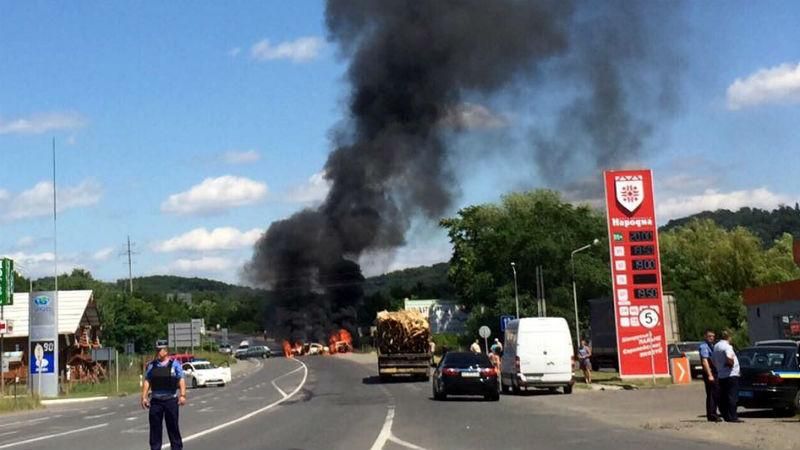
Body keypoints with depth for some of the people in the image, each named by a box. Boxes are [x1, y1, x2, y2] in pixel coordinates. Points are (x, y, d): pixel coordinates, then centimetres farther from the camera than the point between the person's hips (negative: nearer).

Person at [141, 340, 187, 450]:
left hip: (171, 400, -2)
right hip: (155, 401, 2)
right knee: (154, 427, 3)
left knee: (173, 427, 4)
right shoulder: (151, 365, 8)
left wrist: (182, 395, -18)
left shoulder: (175, 364, 0)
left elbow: (181, 380, -6)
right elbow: (147, 381, 7)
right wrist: (144, 397, -1)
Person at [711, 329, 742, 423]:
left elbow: (713, 360, 21)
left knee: (723, 397, 11)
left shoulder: (716, 346, 14)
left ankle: (726, 416, 15)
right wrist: (731, 363, -12)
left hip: (721, 376, 9)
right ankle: (732, 417, -9)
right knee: (732, 397, -7)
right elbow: (729, 358, -31)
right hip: (730, 374, -9)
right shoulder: (726, 346, -15)